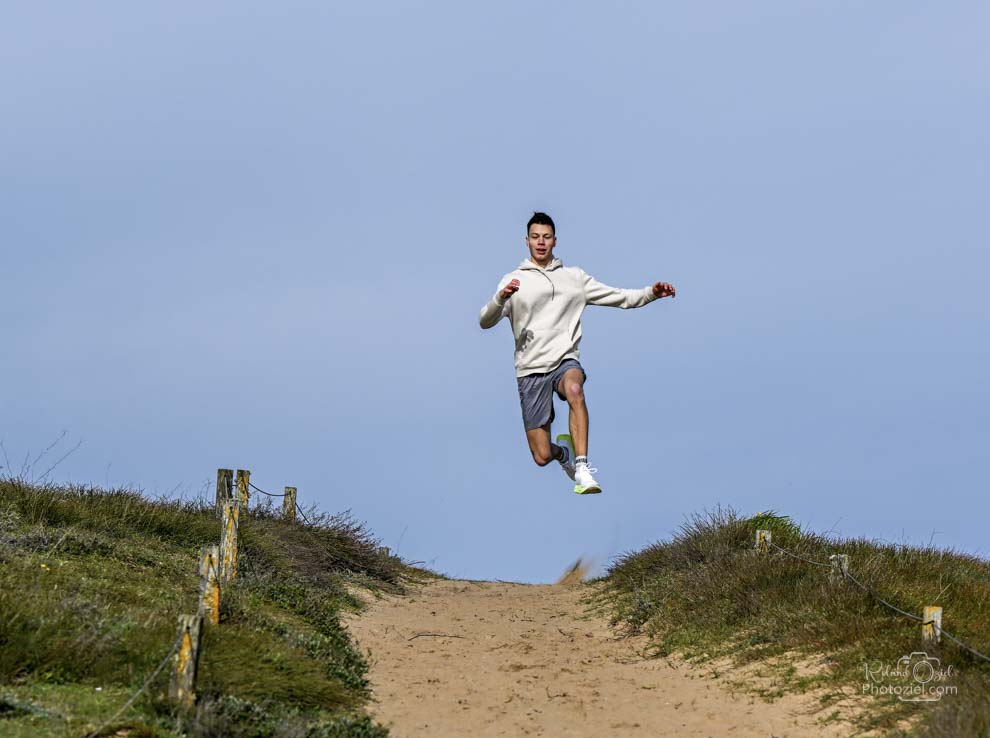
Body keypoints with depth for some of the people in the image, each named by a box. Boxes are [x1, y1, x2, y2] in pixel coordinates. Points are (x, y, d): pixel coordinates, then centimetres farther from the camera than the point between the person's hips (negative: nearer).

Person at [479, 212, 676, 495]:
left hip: (565, 361, 1)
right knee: (542, 456, -4)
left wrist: (651, 293, 1)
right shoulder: (514, 281, 7)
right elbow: (485, 322, -4)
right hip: (531, 369, -1)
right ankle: (563, 450, 34)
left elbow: (619, 297, 17)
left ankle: (582, 467, -37)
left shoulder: (575, 277, 15)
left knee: (574, 389, -39)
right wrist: (501, 298, -24)